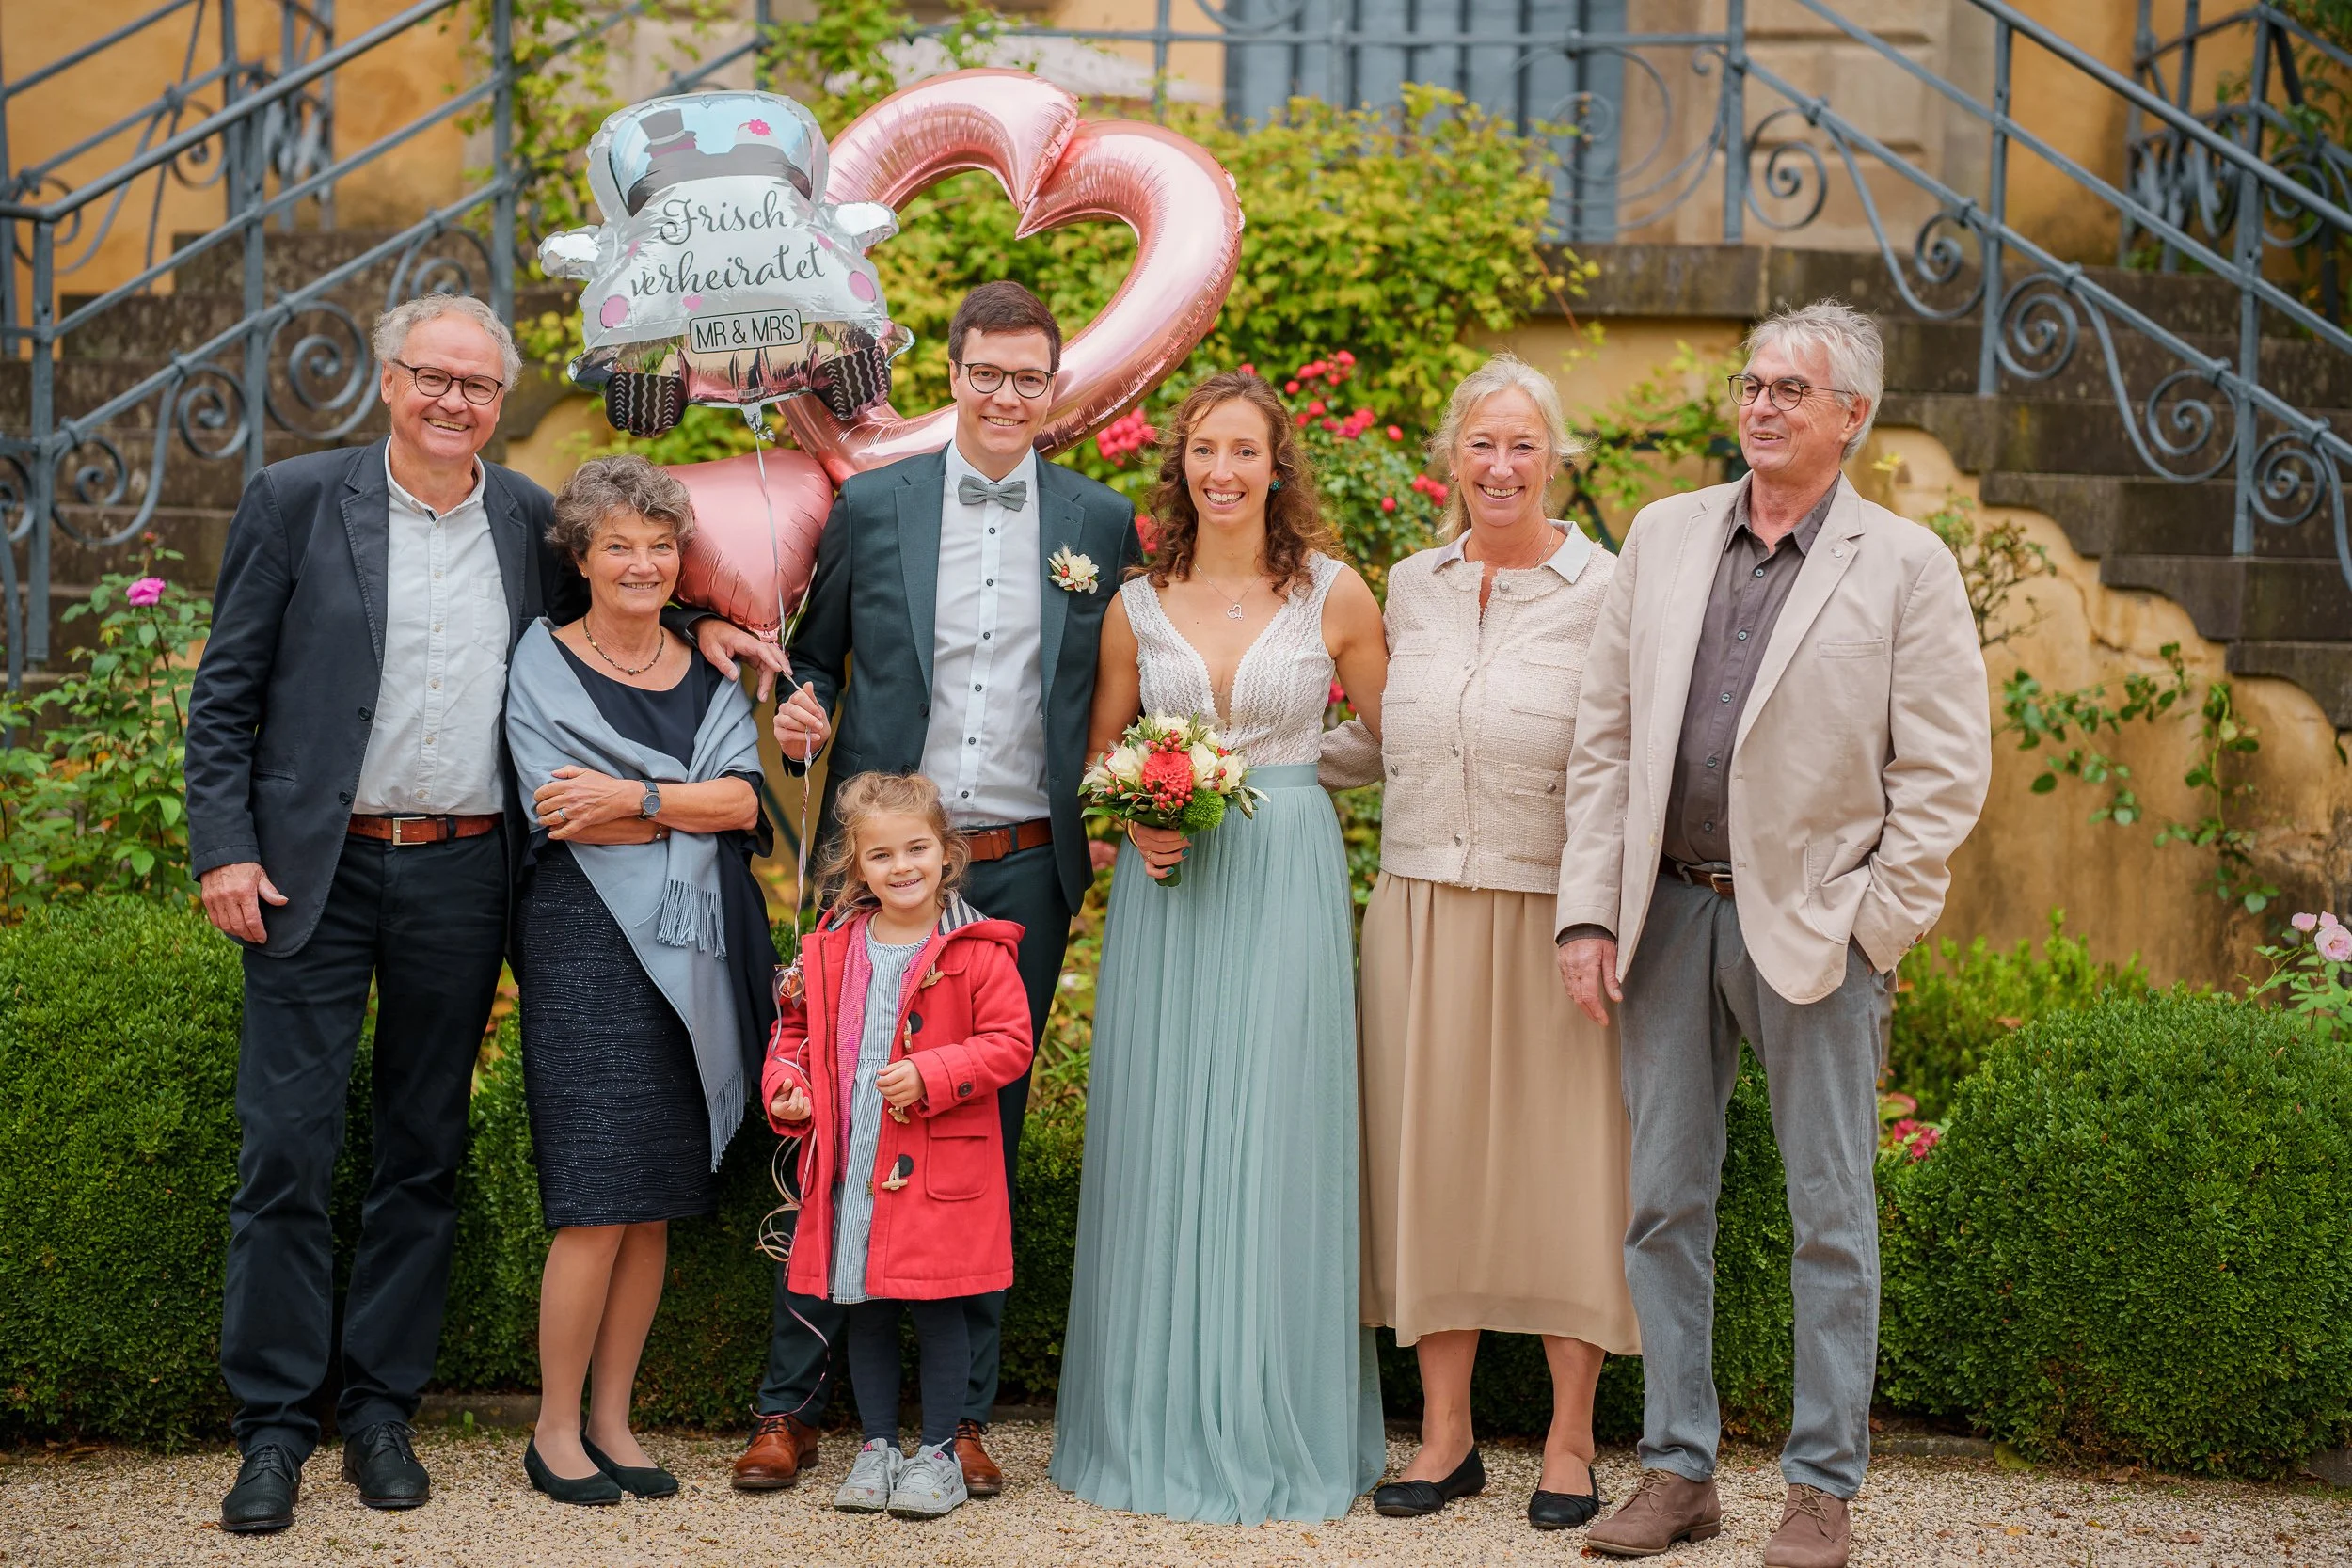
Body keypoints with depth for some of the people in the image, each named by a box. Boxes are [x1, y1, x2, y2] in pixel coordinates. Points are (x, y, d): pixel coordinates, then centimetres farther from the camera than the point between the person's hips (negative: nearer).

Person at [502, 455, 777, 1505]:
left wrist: (635, 799, -13)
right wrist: (693, 807, -7)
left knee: (657, 1202, 6)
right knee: (598, 1201, -9)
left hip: (693, 951, 4)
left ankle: (613, 1420, 16)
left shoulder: (707, 670, 14)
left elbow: (748, 796, -1)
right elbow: (561, 817, -9)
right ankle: (555, 1430, 4)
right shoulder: (543, 662, 1)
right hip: (587, 943, -4)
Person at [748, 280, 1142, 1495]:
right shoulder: (870, 508, 5)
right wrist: (801, 714, -8)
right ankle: (792, 1403, 11)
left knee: (988, 1135, 6)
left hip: (1021, 873, 1)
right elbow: (815, 657, 13)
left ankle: (964, 1410, 15)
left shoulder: (1101, 522, 7)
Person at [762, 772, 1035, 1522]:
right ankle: (878, 1446, 25)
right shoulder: (830, 951, 6)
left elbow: (1009, 1042, -9)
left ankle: (938, 1453, 16)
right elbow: (797, 1031, 18)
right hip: (851, 1170, 4)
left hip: (938, 1172, -4)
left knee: (936, 1311, 3)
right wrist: (787, 1087, 0)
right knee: (866, 1312, 12)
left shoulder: (978, 952, -7)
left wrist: (929, 1075, -20)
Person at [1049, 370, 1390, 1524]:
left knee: (1275, 1140, -2)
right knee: (1160, 1140, 3)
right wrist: (1135, 821, -5)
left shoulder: (1335, 595, 1)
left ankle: (1273, 1425, 9)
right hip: (1166, 885, 2)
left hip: (1288, 882, -2)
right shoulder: (1138, 606, 7)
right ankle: (1160, 1421, 14)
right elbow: (1096, 759, 14)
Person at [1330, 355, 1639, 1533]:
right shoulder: (1411, 585, 10)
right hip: (1419, 907, 4)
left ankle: (1570, 1439, 15)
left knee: (1561, 1166, 1)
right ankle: (1445, 1434, 17)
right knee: (1428, 1157, 6)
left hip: (1549, 917, -4)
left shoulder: (1603, 590, -3)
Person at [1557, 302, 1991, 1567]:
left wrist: (1872, 928, -9)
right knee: (1664, 1201, 8)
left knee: (1830, 1215, 4)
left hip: (1815, 922, -3)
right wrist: (1589, 909, 1)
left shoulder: (1907, 565, -1)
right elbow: (1604, 735, 8)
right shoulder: (1664, 535, 9)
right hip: (1670, 910, 4)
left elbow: (1945, 772, -3)